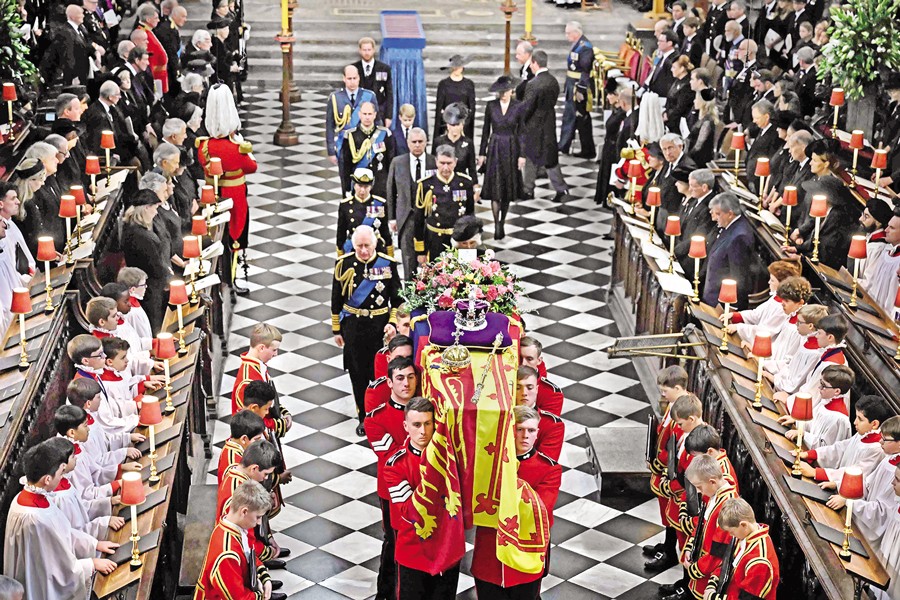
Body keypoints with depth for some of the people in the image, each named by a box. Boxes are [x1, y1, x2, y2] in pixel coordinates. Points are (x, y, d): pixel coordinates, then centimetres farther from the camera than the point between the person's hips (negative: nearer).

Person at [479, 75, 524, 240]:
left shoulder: (518, 107, -4)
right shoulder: (491, 106, -2)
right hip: (494, 148, 0)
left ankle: (502, 223, 23)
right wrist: (482, 153, 3)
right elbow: (486, 130, 4)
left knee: (508, 188, 8)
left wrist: (522, 155, -4)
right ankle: (497, 226, -4)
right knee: (495, 188, -6)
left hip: (511, 149, 0)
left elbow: (521, 132, -1)